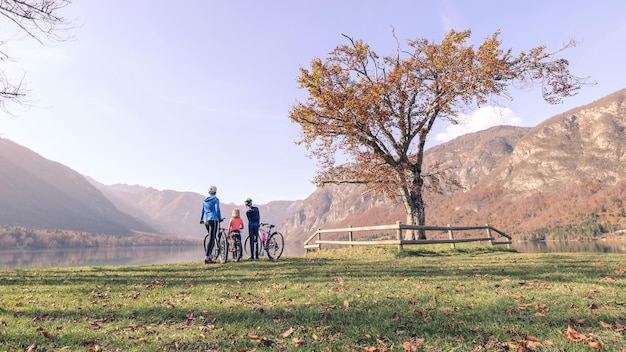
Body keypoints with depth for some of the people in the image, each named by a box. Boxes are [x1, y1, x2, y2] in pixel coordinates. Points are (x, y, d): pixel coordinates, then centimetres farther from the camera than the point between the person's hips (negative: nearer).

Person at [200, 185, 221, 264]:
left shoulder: (205, 200, 13)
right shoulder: (215, 199, -6)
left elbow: (202, 210, 18)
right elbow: (217, 210, -10)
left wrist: (201, 219, 26)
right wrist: (220, 218, 3)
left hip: (206, 221, 7)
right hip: (213, 220, -7)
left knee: (212, 238, 16)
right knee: (211, 239, -7)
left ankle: (209, 257, 14)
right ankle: (206, 258, -12)